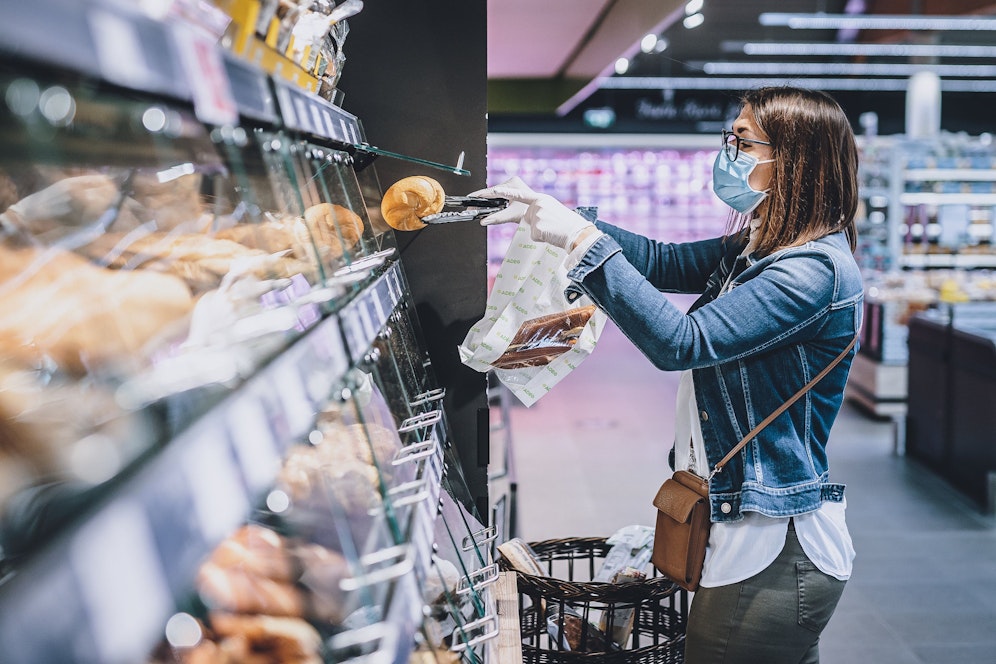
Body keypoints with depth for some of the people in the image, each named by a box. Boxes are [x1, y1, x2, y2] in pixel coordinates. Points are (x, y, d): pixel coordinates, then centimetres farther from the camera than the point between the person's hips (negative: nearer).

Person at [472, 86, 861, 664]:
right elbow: (666, 261, 13)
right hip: (743, 531, 9)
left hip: (773, 550, -9)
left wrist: (583, 241, -24)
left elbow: (680, 340, -27)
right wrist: (554, 216, 3)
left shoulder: (816, 271, -21)